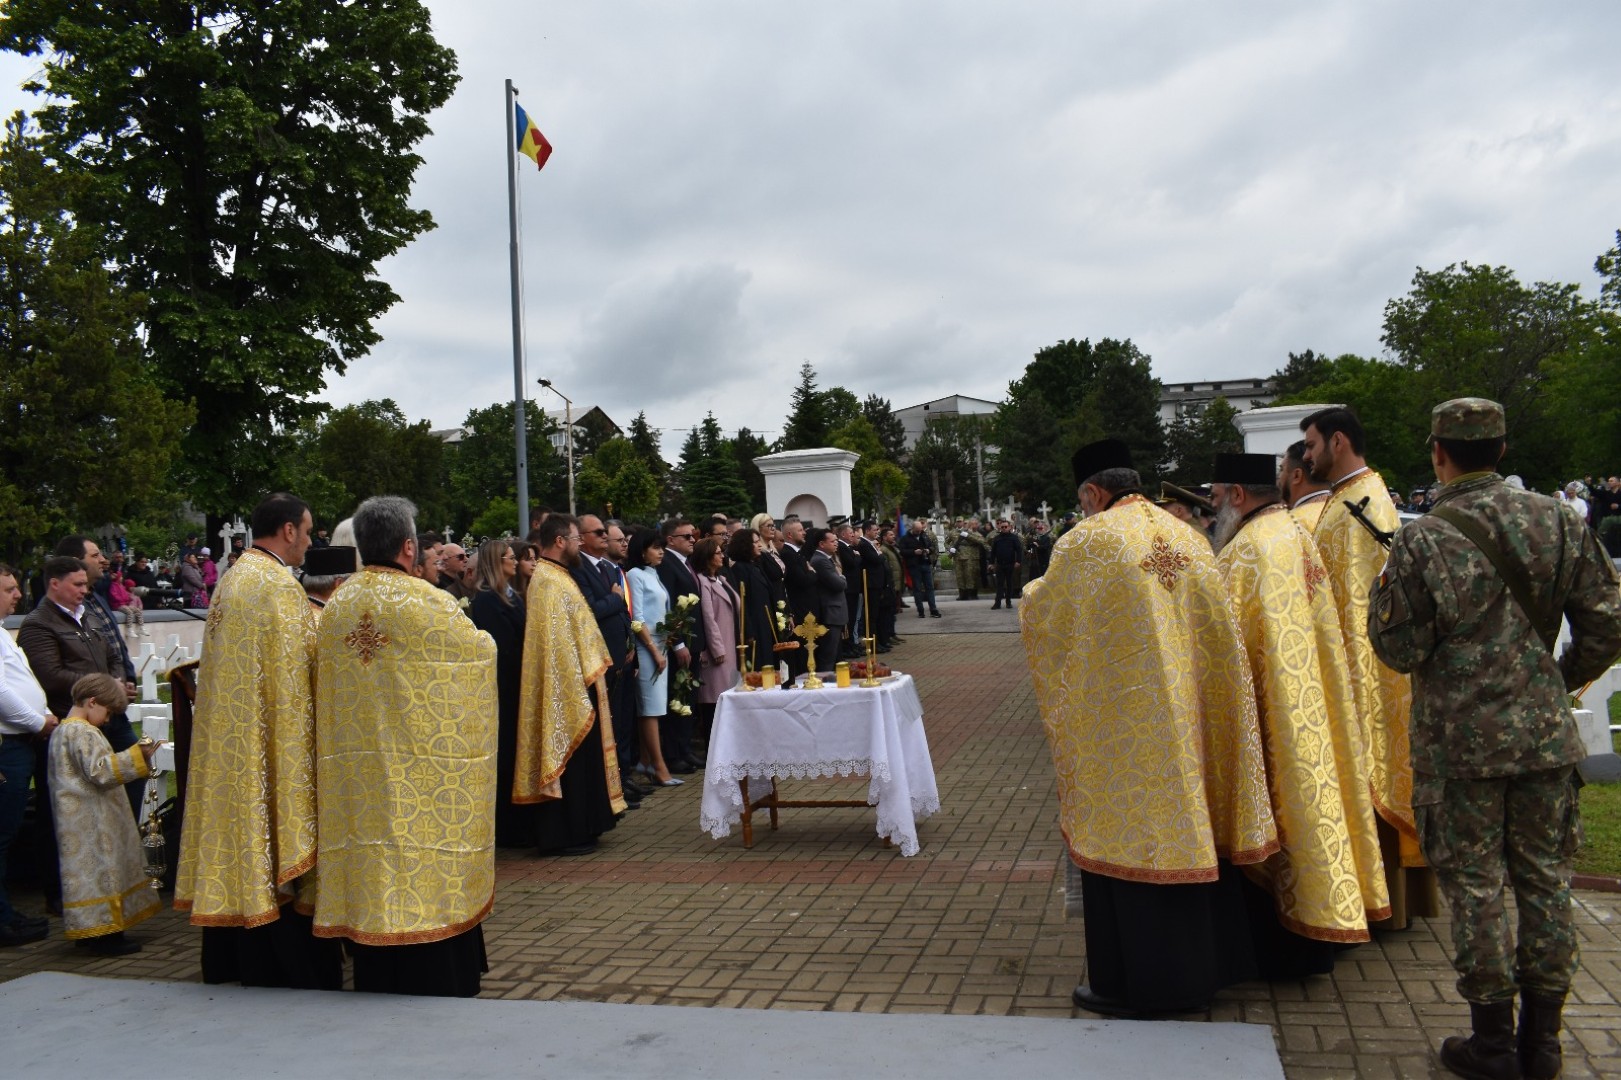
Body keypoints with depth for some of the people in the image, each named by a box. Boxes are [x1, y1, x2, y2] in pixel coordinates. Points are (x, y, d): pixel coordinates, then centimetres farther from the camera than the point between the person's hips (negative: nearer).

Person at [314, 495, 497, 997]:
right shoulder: (428, 603, -15)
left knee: (372, 878, 13)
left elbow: (327, 687, 12)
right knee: (427, 876, 4)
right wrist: (470, 631, 17)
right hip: (422, 778, -5)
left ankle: (376, 986, 23)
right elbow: (481, 651, -3)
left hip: (358, 781, 6)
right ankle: (441, 986, 11)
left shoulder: (335, 608, 3)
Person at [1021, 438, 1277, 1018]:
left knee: (1126, 835, 2)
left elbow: (1040, 616, 1)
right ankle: (1199, 965, 27)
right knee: (1185, 819, 15)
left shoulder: (1086, 541, -10)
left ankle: (1132, 983, 9)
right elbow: (1213, 630, 16)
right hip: (1189, 717, 6)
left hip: (1121, 720, -6)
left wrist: (1033, 592, 23)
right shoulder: (1189, 536, 8)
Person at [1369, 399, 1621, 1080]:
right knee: (1544, 880, 13)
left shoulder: (1422, 540, -13)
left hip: (1460, 742, -4)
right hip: (1546, 735, 4)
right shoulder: (1559, 522, 0)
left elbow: (1401, 650, -9)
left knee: (1474, 885, 6)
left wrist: (1384, 588, 6)